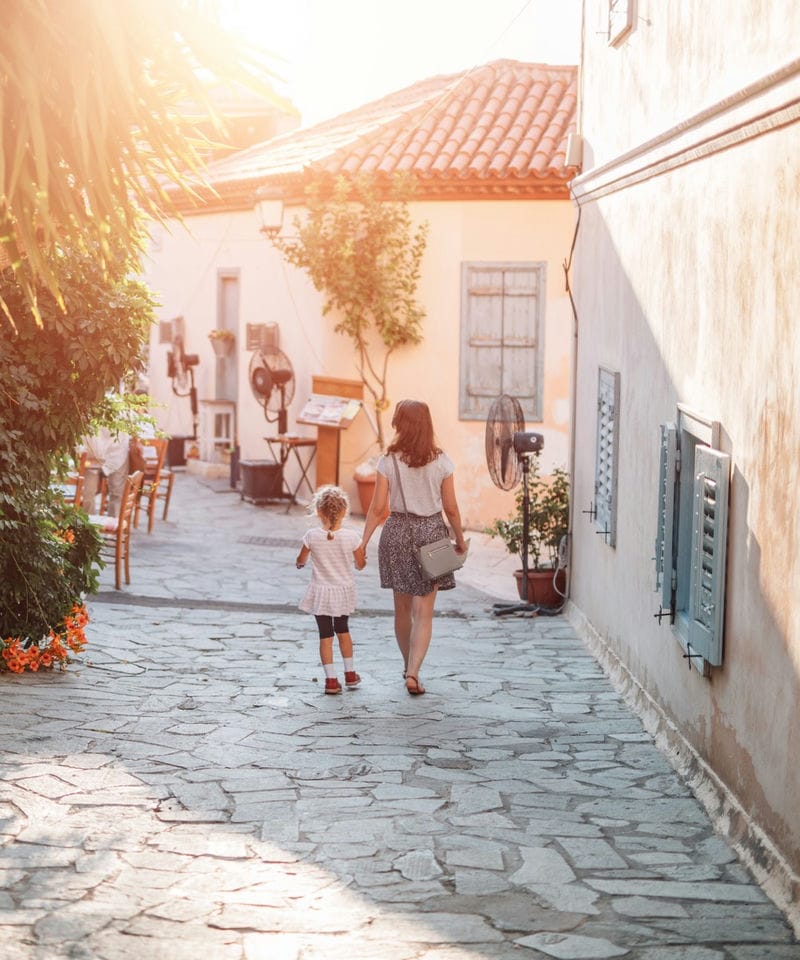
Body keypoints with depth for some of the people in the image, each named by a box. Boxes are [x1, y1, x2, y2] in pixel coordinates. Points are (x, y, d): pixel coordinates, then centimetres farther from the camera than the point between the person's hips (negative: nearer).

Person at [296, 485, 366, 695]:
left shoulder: (312, 536, -15)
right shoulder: (351, 537, -15)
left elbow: (300, 561, 1)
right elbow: (360, 565, -3)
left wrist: (300, 563, 25)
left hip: (321, 593, -2)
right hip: (344, 591, 2)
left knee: (325, 634, 6)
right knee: (343, 630, 22)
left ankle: (331, 679, 2)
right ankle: (350, 673, 28)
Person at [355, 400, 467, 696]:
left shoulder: (389, 461, -7)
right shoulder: (441, 461, -5)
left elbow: (377, 508, -8)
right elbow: (451, 508, -2)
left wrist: (363, 542, 0)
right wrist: (460, 539, 12)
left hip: (397, 532, 1)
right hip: (431, 532, -1)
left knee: (402, 607, 17)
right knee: (424, 611, 1)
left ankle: (408, 666, 31)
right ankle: (413, 672, -12)